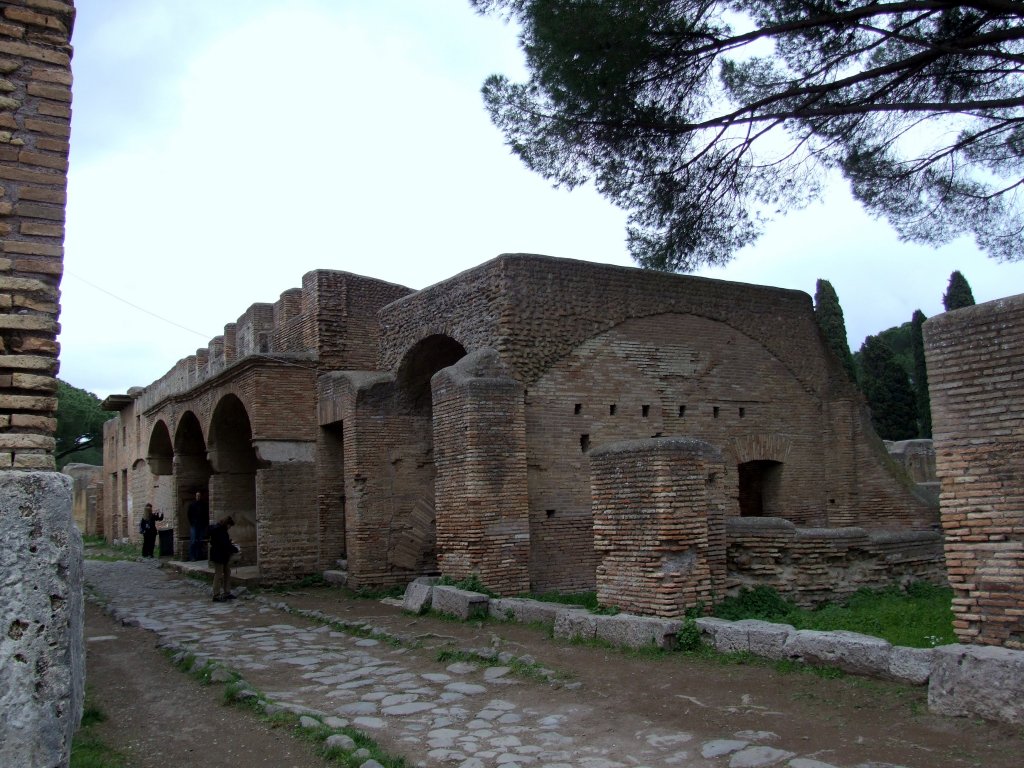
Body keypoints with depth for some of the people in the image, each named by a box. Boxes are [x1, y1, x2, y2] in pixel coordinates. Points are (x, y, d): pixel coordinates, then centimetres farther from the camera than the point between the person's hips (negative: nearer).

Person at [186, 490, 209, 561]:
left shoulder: (205, 504, 5)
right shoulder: (191, 504, 3)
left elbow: (207, 514, 8)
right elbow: (189, 514, 5)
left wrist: (206, 523, 1)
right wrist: (191, 523, -3)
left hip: (202, 526, 2)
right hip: (194, 525, -2)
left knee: (200, 542, 3)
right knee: (193, 541, -8)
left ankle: (199, 557, 9)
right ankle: (192, 557, -5)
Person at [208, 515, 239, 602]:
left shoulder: (222, 529, 9)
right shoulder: (218, 530, -22)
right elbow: (225, 545, -25)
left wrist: (230, 542, 4)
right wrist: (236, 549, -18)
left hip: (225, 556, 10)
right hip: (218, 556, -10)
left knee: (227, 574, 13)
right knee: (218, 575, -4)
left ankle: (227, 593, 20)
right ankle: (216, 596, 3)